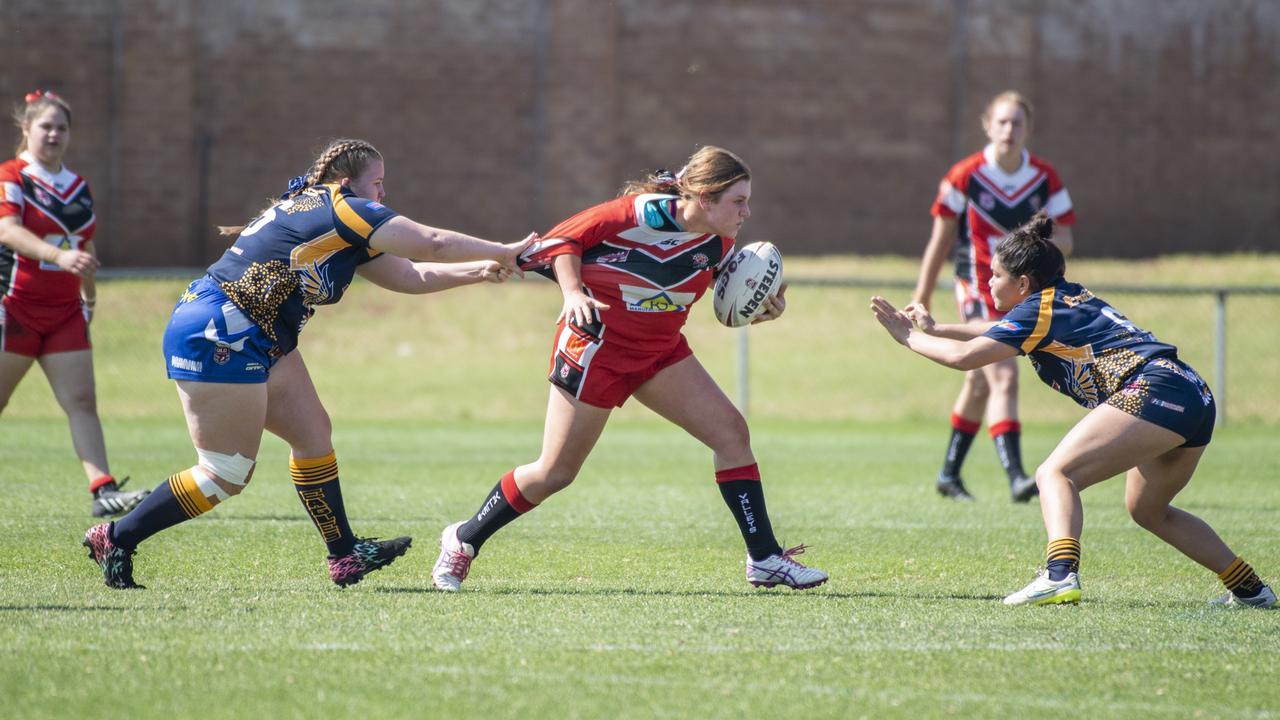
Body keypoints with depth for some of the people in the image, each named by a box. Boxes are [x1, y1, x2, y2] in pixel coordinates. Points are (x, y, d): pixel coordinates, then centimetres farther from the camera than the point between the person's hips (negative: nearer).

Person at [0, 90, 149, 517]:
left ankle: (103, 490, -15)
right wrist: (59, 256, -40)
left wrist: (90, 298, 28)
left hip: (65, 312, 5)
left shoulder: (79, 188, 13)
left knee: (82, 402, -6)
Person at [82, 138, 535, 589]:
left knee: (313, 432, 9)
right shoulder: (342, 209, -10)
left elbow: (410, 276, 24)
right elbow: (432, 244, -8)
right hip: (217, 337, -11)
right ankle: (116, 539, 0)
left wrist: (479, 271, 18)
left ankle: (344, 555, 12)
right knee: (226, 475, -7)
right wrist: (501, 253, 2)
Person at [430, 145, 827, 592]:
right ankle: (463, 541, 19)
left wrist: (764, 307, -9)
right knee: (555, 473, -1)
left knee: (731, 433, -7)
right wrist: (573, 292, -29)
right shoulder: (639, 212, -23)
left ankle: (765, 560, -2)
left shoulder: (718, 244, -4)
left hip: (661, 350, 6)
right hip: (596, 348, -6)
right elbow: (562, 240, -15)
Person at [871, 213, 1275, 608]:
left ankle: (1060, 576, -37)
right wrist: (934, 330, 37)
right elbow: (998, 331, 41)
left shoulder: (1039, 309, -1)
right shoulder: (1067, 300, 25)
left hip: (1152, 390, -10)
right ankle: (1250, 590, 27)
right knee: (1147, 510, 26)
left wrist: (909, 337, 10)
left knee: (1056, 473, -14)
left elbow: (963, 356, -5)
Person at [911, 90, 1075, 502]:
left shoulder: (1045, 179, -1)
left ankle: (950, 474, 30)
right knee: (1003, 377, -20)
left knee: (980, 383, 16)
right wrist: (923, 296, 3)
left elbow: (1065, 242, 0)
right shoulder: (964, 176, -9)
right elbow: (941, 239, -1)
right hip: (978, 290, -4)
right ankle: (1015, 476, -27)